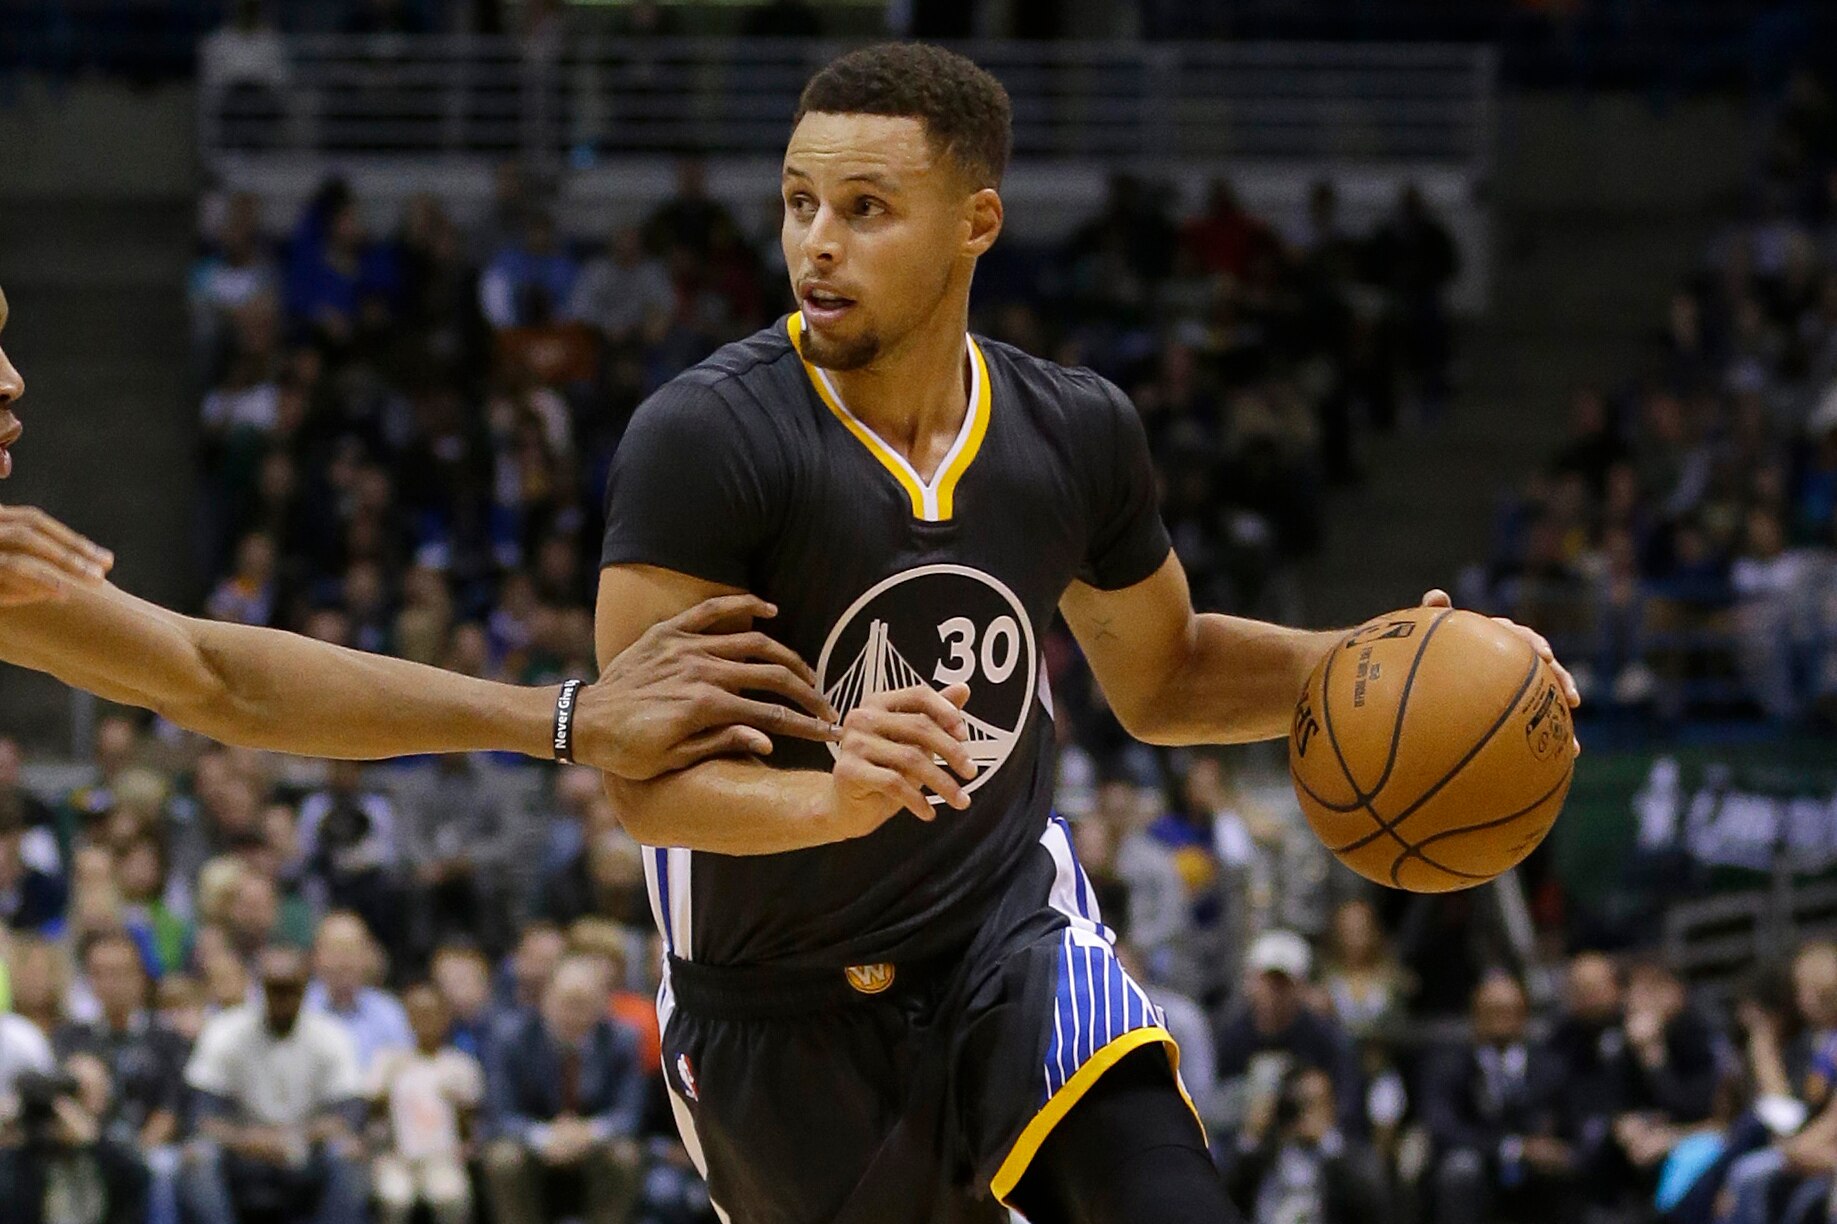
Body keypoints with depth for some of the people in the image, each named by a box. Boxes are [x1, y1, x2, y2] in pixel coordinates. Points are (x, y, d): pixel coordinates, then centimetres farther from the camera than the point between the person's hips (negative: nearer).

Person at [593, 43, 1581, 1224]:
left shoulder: (1076, 432, -4)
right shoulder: (706, 439, -20)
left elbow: (1160, 678, 15)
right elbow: (645, 780, -25)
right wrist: (829, 800, -44)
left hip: (1010, 928, 2)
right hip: (782, 1005, -2)